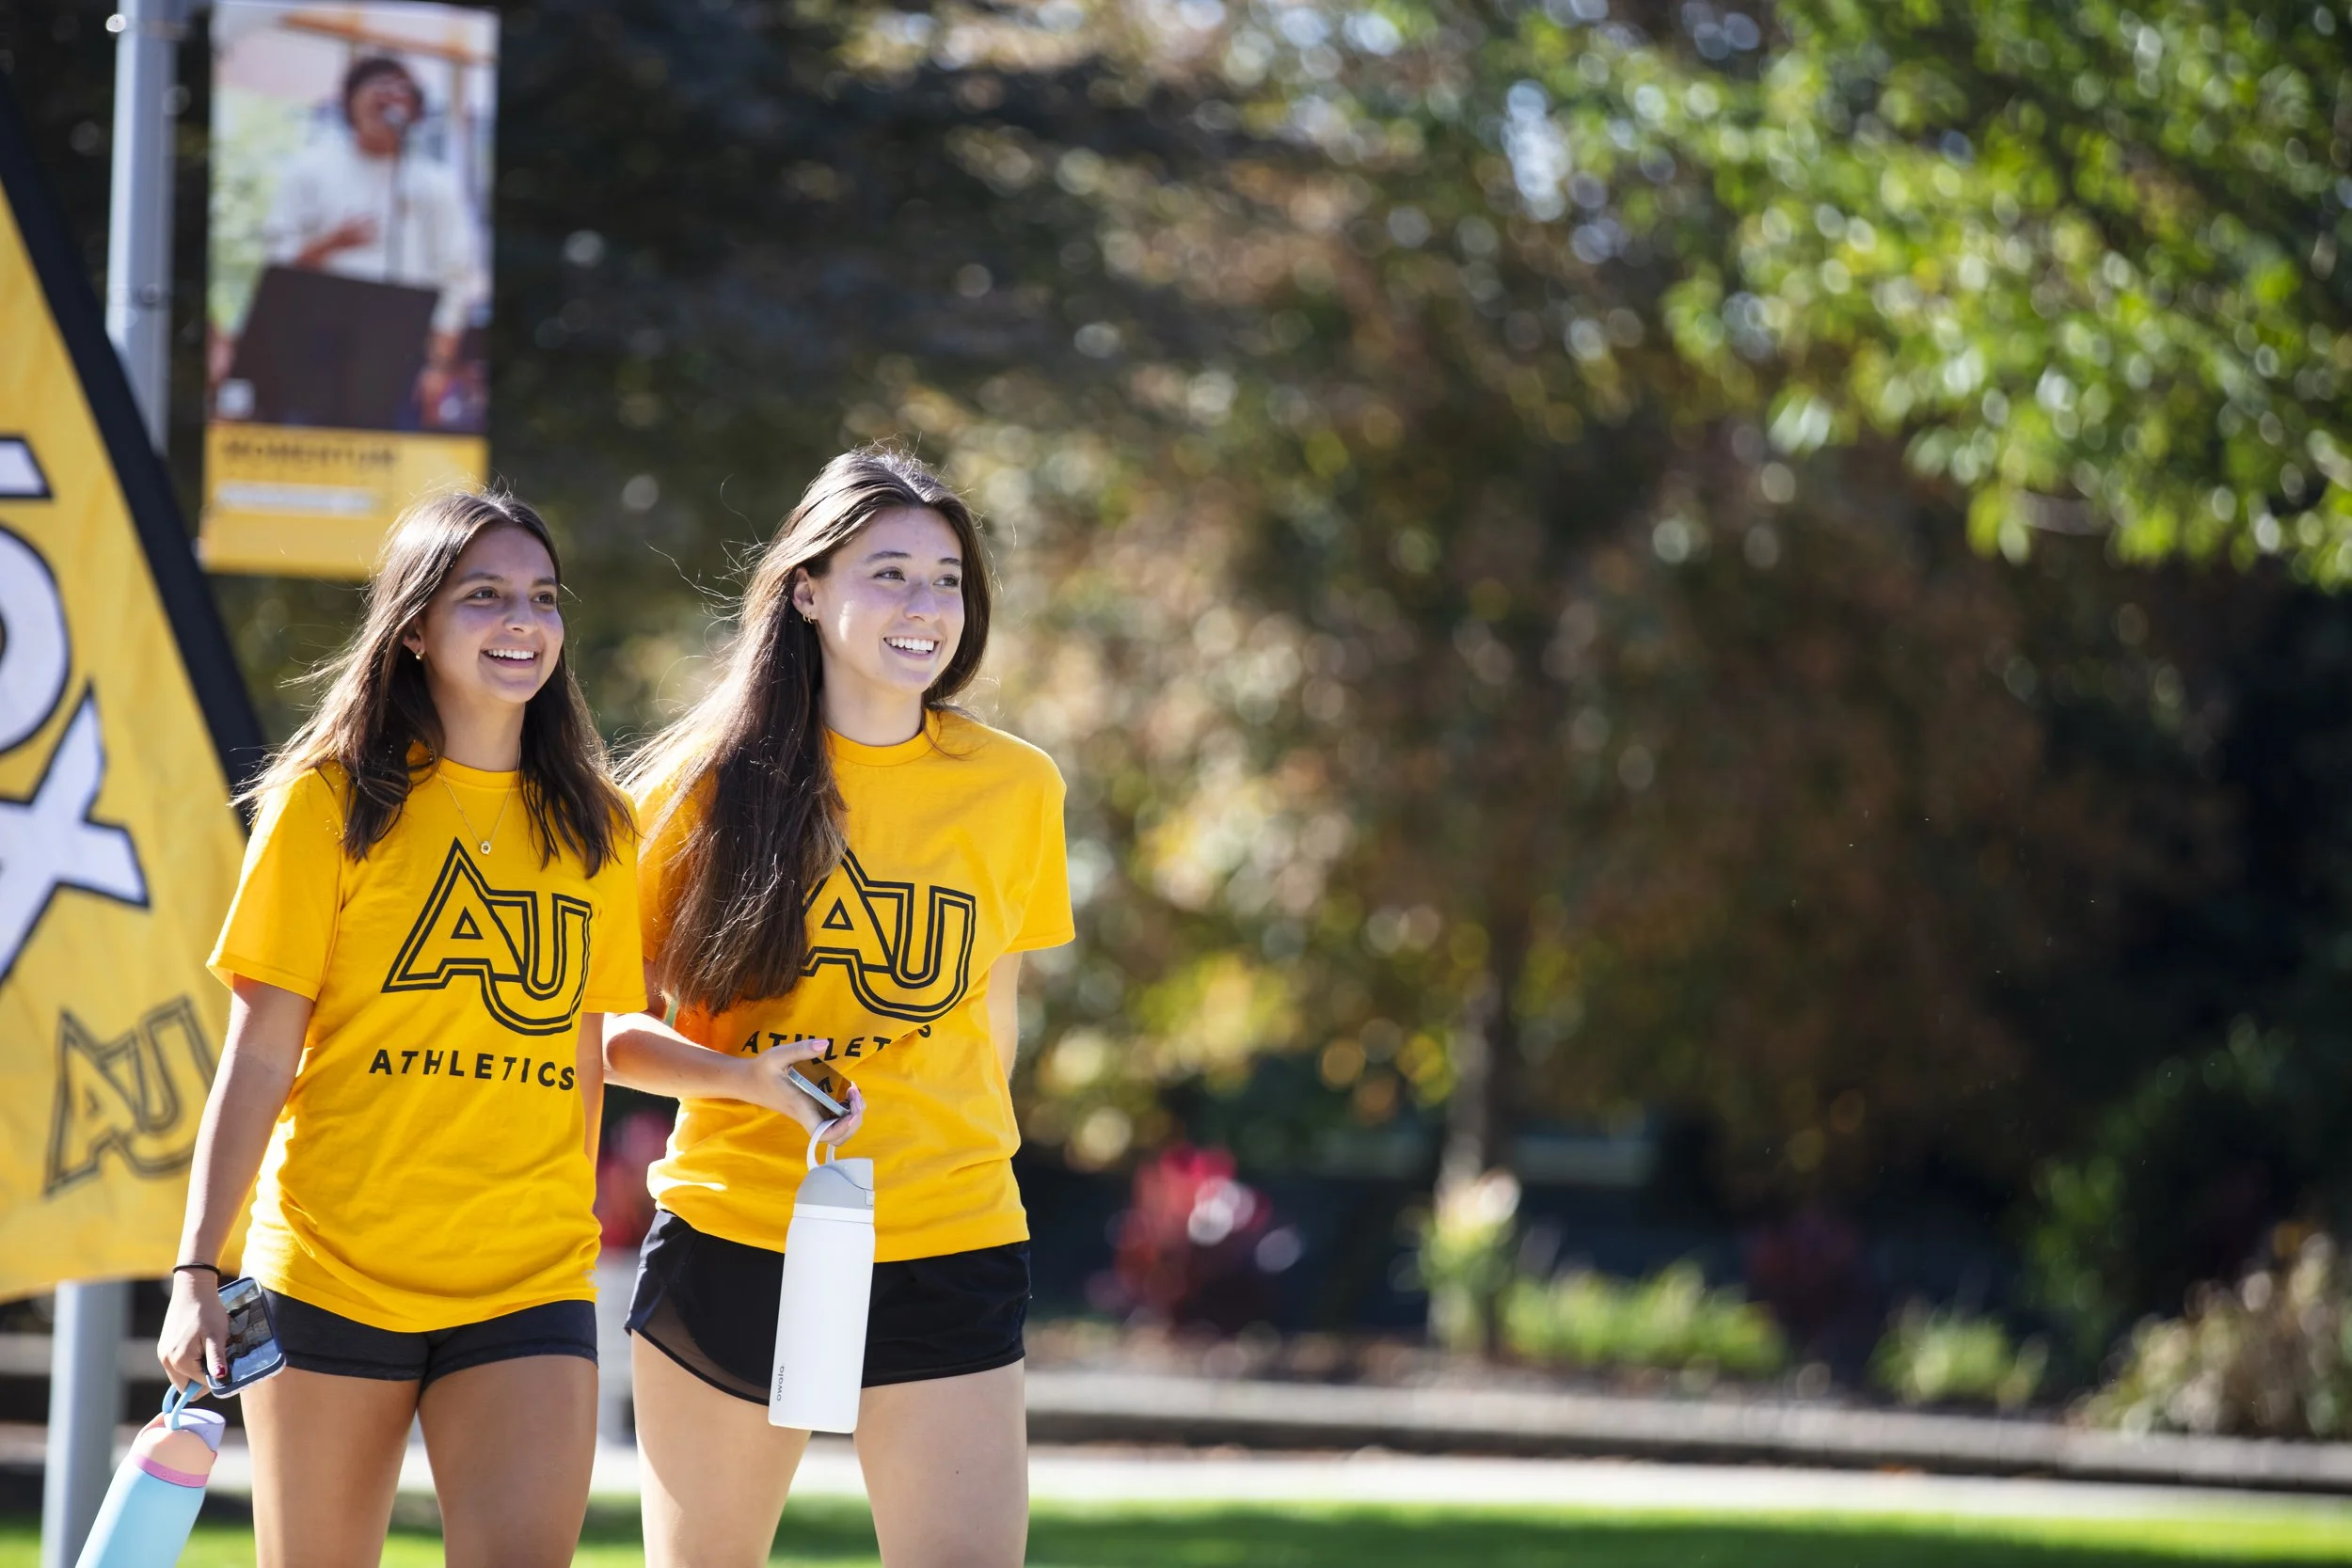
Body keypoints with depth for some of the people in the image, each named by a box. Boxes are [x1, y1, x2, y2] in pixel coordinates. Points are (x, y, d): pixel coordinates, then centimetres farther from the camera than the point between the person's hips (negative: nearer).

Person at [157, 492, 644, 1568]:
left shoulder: (594, 828, 10)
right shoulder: (329, 802, 0)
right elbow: (258, 1055, -3)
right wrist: (197, 1271, -9)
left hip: (530, 1289, 2)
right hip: (331, 1275, -2)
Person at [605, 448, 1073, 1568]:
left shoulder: (1014, 789, 4)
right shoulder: (710, 786, -1)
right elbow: (594, 1026, 1)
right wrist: (744, 1077, -15)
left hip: (947, 1259, 0)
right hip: (729, 1248, 0)